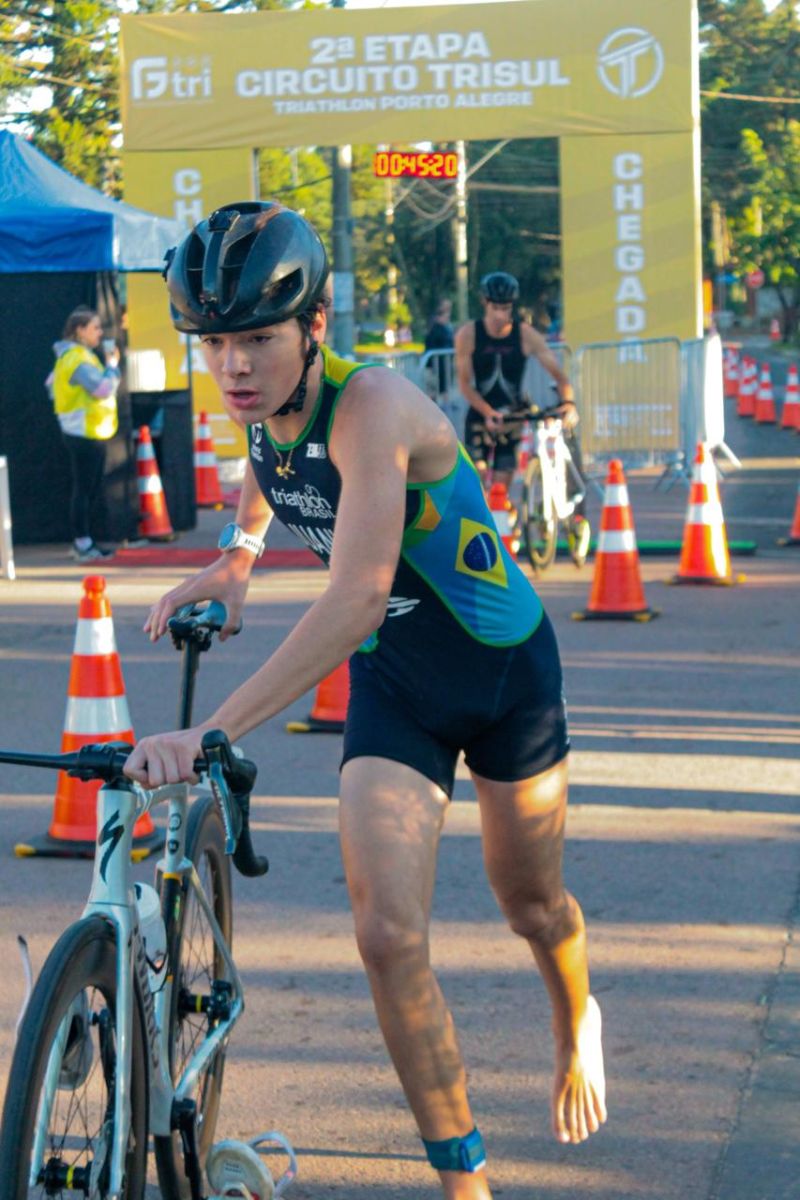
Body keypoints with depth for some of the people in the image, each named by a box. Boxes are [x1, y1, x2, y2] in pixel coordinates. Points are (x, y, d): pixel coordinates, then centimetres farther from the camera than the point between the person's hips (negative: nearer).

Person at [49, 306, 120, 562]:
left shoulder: (71, 356, 14)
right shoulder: (78, 359, -18)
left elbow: (52, 384, 23)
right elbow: (104, 388, -25)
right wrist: (112, 364, -13)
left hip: (88, 433, 10)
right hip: (85, 435, -10)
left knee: (92, 490, 14)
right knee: (84, 489, -5)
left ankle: (83, 542, 21)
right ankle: (82, 544, 0)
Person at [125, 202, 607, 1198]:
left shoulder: (372, 407, -33)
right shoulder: (264, 408, -11)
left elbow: (355, 600, -46)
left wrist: (212, 731, -51)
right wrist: (233, 557, 1)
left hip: (502, 667, -4)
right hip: (390, 685, 4)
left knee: (529, 904, 17)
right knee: (388, 935, -12)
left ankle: (576, 1026, 53)